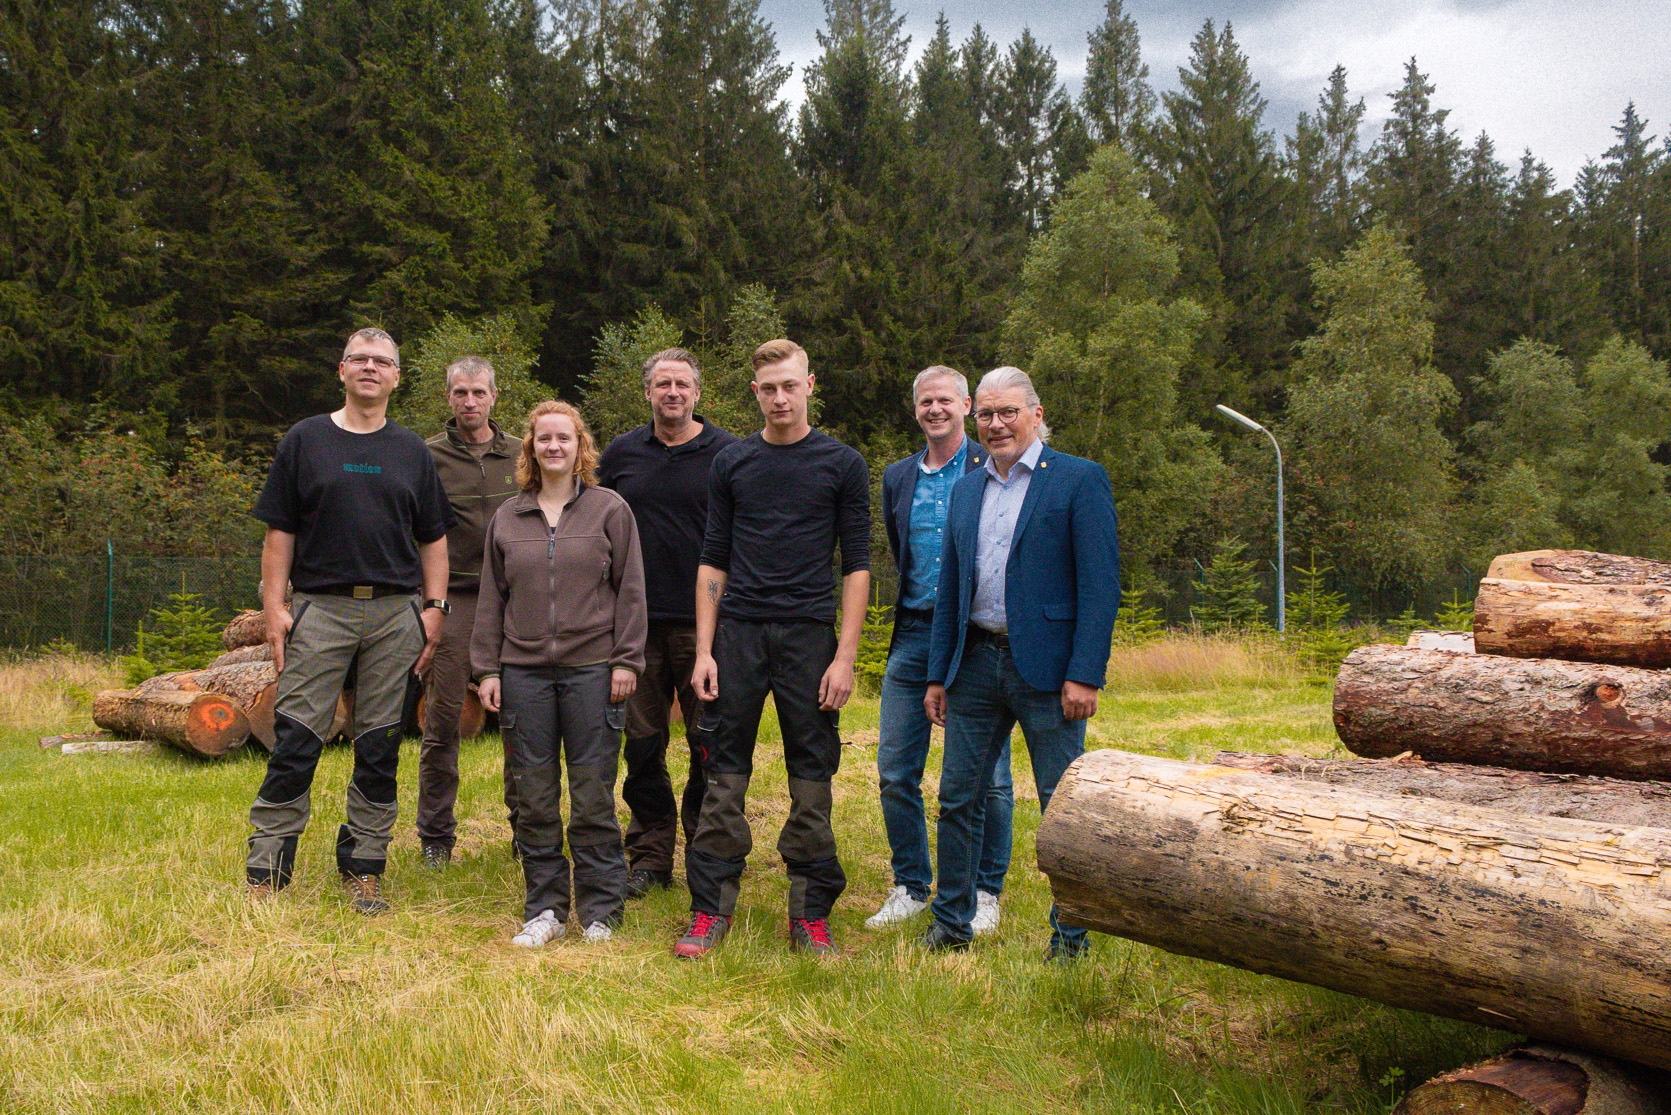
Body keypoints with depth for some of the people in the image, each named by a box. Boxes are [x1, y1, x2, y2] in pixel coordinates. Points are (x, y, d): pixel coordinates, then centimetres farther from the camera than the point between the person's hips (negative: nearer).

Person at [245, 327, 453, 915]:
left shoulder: (412, 451, 14)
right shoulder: (305, 440, 8)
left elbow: (433, 539, 14)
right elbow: (279, 532, 5)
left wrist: (434, 607, 4)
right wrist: (274, 607, -3)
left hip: (396, 613, 2)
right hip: (319, 608, -2)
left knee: (380, 746, 5)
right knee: (295, 741, -5)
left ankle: (364, 867, 14)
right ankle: (265, 869, 3)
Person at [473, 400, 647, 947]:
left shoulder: (610, 510, 4)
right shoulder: (506, 518, 12)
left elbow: (629, 591, 2)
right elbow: (492, 599, 14)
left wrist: (626, 660, -4)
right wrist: (487, 669, 8)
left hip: (592, 669, -3)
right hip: (524, 671, 3)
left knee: (593, 797, 1)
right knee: (534, 797, 6)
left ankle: (600, 911, 13)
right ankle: (544, 909, 18)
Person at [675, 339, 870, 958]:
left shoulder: (842, 465, 4)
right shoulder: (732, 463, 9)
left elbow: (856, 565, 2)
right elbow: (713, 560, 10)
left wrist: (846, 657, -6)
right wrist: (704, 650, 2)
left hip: (809, 637, -1)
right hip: (738, 634, 2)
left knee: (812, 780, 3)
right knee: (725, 776, 3)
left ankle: (811, 913, 14)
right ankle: (711, 910, 13)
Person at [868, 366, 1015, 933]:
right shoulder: (897, 477, 13)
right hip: (913, 636, 4)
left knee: (988, 775, 3)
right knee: (895, 772, 5)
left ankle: (985, 891, 19)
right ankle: (911, 887, 21)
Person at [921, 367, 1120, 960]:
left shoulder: (1079, 479, -3)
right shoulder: (966, 490, 15)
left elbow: (1101, 584, -9)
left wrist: (1084, 674, -15)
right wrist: (937, 675, 13)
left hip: (1046, 666, -5)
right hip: (976, 662, 6)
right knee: (957, 800, 9)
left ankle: (1070, 935, 17)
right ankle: (951, 923, 24)